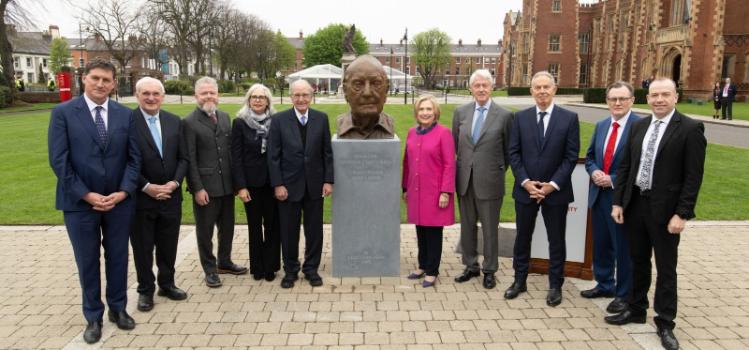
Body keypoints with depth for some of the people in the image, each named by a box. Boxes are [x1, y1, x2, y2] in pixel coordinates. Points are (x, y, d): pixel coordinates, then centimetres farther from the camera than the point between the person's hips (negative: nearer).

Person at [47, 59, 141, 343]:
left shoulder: (125, 114, 3)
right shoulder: (63, 112, -4)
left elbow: (134, 157, 2)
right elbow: (59, 160, -9)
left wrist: (123, 191, -11)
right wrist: (86, 195, -14)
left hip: (119, 200, 2)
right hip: (80, 202, -2)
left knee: (118, 258, 12)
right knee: (87, 262, 10)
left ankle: (118, 308, 31)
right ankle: (93, 317, 26)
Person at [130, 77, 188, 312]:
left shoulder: (174, 121, 4)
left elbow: (183, 158, 5)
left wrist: (174, 183, -9)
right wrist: (147, 187, -16)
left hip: (170, 196, 4)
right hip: (140, 198, -4)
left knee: (169, 245, 15)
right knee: (142, 247, 11)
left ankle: (167, 283, 33)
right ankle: (145, 290, 27)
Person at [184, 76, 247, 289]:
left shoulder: (224, 117, 9)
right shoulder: (190, 122, -9)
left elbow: (231, 149, 10)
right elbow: (189, 159, -12)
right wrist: (197, 188, -16)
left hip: (227, 184, 6)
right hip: (205, 186, -6)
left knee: (227, 227, 17)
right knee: (205, 230, 8)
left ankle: (224, 262, 35)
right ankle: (210, 269, 23)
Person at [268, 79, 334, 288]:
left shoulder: (321, 118, 1)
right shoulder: (279, 120, -4)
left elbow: (327, 152, 3)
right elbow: (273, 156, -4)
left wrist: (328, 180, -2)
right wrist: (277, 184, -9)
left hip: (314, 185, 1)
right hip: (289, 185, -1)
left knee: (314, 230, 9)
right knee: (289, 231, 9)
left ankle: (311, 269, 26)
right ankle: (290, 270, 26)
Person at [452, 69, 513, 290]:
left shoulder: (504, 116, -6)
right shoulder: (460, 112, 3)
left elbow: (509, 150, 3)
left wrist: (498, 171, 5)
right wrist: (464, 163, 10)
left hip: (489, 181, -3)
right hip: (465, 180, 4)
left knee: (490, 228, 8)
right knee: (467, 226, 15)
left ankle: (489, 270, 23)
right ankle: (471, 266, 30)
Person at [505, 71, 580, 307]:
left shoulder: (569, 118, -3)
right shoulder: (521, 117, 2)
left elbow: (571, 156, -6)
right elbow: (513, 153, 1)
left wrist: (553, 185, -13)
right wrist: (525, 182, -10)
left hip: (556, 191, -2)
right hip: (525, 189, 2)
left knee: (556, 240, 9)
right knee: (522, 237, 13)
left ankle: (555, 285, 25)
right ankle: (520, 280, 28)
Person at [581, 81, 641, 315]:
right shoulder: (601, 126, 10)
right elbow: (590, 156, 16)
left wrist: (614, 180, -18)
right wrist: (594, 171, -5)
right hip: (599, 195, 7)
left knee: (623, 247, 6)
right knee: (601, 243, 18)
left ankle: (624, 294, 21)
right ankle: (604, 284, 36)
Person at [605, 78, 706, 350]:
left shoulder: (690, 129, -9)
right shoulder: (639, 126, 7)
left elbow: (693, 176, -11)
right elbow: (624, 166, 9)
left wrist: (681, 214, -15)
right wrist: (618, 202, 3)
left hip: (665, 209, -5)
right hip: (635, 203, 5)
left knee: (666, 268, 6)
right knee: (638, 262, 17)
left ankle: (665, 323, 19)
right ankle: (636, 310, 33)